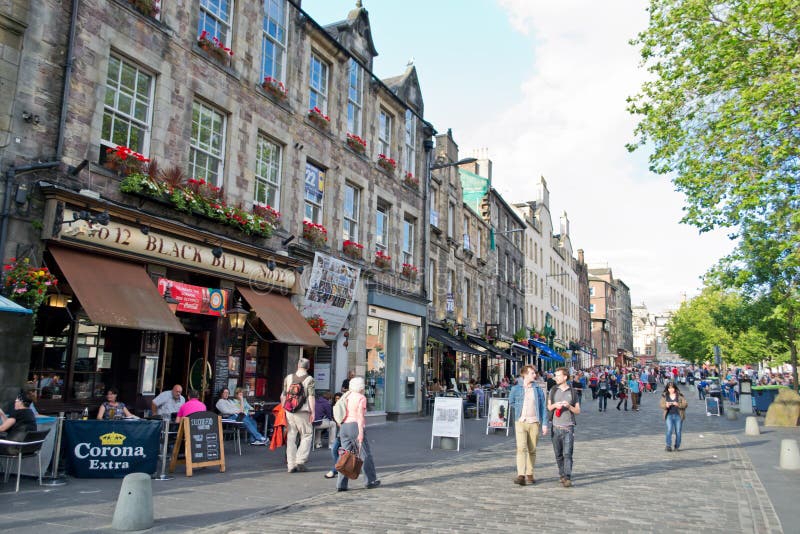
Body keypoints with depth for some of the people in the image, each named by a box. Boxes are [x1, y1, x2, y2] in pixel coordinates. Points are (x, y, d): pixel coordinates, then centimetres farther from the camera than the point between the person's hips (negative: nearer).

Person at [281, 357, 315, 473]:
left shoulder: (288, 378, 8)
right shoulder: (309, 379, -3)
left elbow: (283, 396, 11)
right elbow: (311, 397, -9)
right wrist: (312, 412, -5)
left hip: (289, 411, 4)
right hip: (302, 411, -4)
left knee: (291, 437, 8)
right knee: (307, 435, 8)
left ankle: (291, 464, 9)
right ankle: (300, 461, -2)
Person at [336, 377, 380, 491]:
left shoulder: (346, 396, 15)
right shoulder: (361, 398, -5)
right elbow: (360, 416, -13)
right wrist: (361, 432, -16)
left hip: (344, 427, 7)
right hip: (355, 426, -6)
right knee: (365, 455, 7)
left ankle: (341, 484, 1)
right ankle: (371, 481, 16)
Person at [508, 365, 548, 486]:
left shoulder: (538, 389, 6)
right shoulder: (516, 389, 3)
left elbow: (543, 407, 5)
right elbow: (511, 402, 19)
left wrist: (544, 424, -1)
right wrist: (521, 409, 8)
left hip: (534, 423, 2)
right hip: (521, 422, -1)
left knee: (532, 450, 7)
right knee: (521, 448, -12)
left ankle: (529, 474, 17)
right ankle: (521, 475, -16)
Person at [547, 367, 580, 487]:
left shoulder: (572, 392, 5)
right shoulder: (553, 391, 10)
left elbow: (578, 411, 7)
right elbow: (548, 407, 16)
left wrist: (569, 406, -13)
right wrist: (554, 405, -6)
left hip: (568, 427, -2)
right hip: (556, 426, 2)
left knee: (567, 454, -10)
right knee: (558, 454, 6)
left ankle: (567, 478, -12)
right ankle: (562, 474, 20)